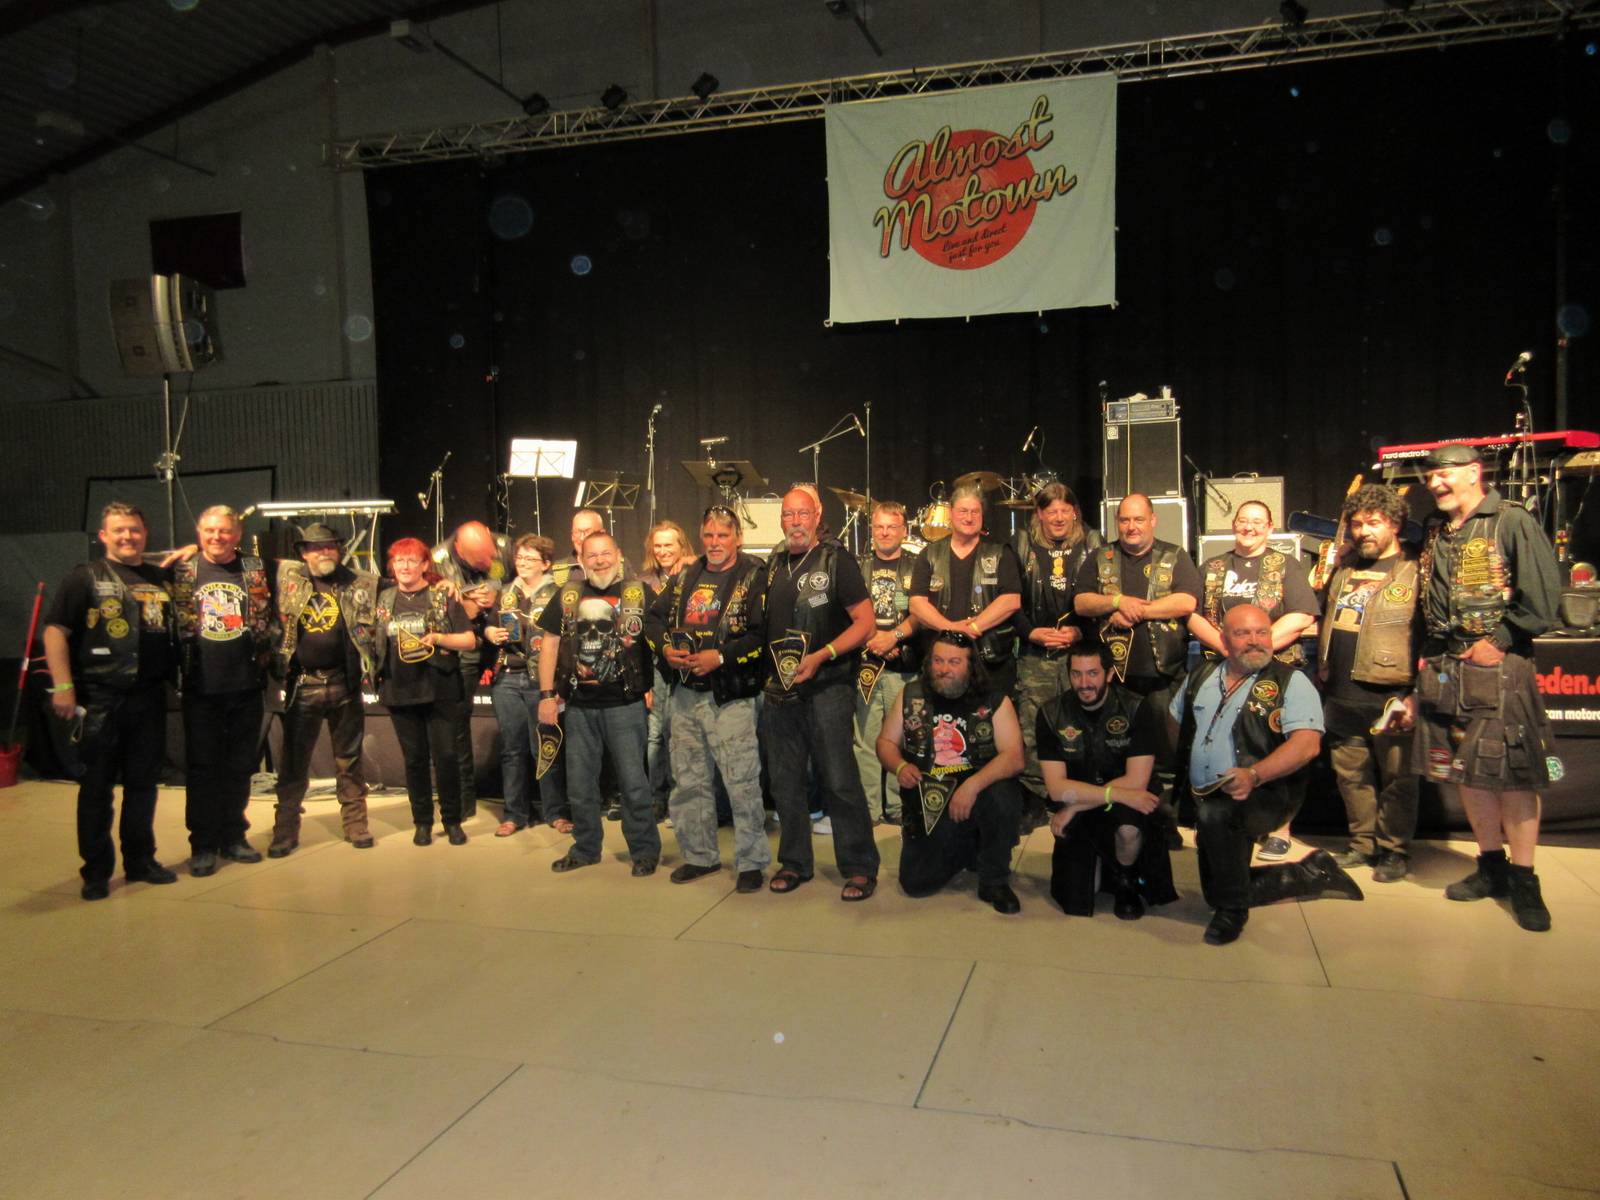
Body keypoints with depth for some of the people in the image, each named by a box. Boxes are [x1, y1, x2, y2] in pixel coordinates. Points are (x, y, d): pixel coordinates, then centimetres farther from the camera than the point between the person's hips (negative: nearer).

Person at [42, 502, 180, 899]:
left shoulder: (162, 579, 13)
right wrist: (63, 686, -13)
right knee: (97, 787, 2)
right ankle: (96, 871, 11)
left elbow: (179, 631, 23)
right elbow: (55, 631, -6)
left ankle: (140, 860, 22)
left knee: (143, 783, 11)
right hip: (99, 698, -4)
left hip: (149, 698, 4)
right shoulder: (85, 578, 0)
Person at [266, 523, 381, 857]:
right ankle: (285, 831, 15)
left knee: (349, 760, 9)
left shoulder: (360, 584, 3)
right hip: (302, 685, 1)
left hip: (344, 683, 0)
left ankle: (356, 825, 18)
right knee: (293, 762, 7)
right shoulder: (288, 577, 5)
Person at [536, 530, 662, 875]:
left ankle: (645, 850, 17)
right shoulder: (567, 595, 7)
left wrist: (654, 687, -8)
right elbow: (550, 644, 8)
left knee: (633, 783, 1)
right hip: (579, 705, 4)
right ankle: (585, 848, 30)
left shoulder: (639, 593, -2)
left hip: (625, 705, -3)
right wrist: (547, 695, 2)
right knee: (579, 784, 13)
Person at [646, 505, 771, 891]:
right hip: (683, 694, 6)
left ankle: (752, 861, 8)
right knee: (688, 781, 14)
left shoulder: (755, 577, -6)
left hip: (729, 696, -6)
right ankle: (699, 855, 28)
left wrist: (721, 657, -20)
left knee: (742, 782, -5)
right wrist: (666, 648, 0)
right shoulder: (684, 577, 14)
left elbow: (763, 634, -16)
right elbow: (655, 617, 19)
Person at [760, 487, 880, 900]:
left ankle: (860, 868, 5)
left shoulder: (835, 560, -3)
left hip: (827, 686, -5)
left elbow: (865, 622, -7)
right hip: (779, 688, 6)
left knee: (839, 781, -5)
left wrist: (820, 657, -17)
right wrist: (770, 671, 8)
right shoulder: (774, 565, 13)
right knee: (785, 781, 11)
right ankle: (794, 862, 24)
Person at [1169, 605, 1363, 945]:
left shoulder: (1290, 681, -7)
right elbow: (1174, 719, 25)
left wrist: (1254, 774, -33)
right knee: (1218, 892, 11)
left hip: (1261, 797, -6)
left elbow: (1307, 744, -20)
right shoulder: (1202, 677, 10)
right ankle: (1311, 874, 29)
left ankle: (1232, 911, -15)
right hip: (1205, 798, 7)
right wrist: (1189, 759, 10)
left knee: (1213, 814, -38)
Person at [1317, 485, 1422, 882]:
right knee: (1351, 776, 12)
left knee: (1396, 778, 3)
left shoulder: (1414, 572, -4)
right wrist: (1322, 672, 18)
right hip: (1341, 697, 6)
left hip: (1389, 697, -6)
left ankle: (1395, 850, 15)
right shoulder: (1343, 570, 16)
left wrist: (1416, 696, -13)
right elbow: (1326, 626, 25)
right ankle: (1363, 844, 24)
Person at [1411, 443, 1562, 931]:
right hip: (1443, 667, 6)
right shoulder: (1432, 533, 14)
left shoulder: (1513, 523, -5)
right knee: (1463, 770, 10)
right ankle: (1491, 867, 23)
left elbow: (1543, 592, -11)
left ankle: (1523, 879, 7)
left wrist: (1499, 641, -11)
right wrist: (1430, 654, 10)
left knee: (1512, 771, -4)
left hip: (1499, 665, -6)